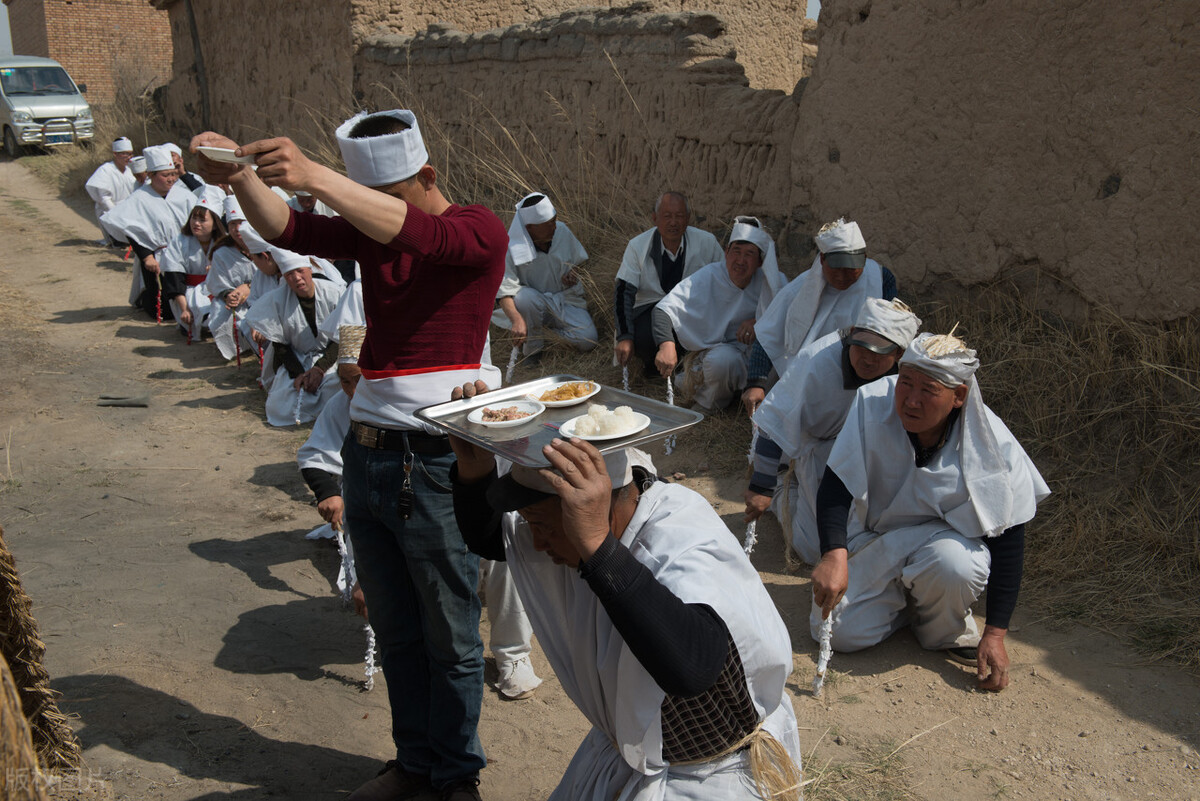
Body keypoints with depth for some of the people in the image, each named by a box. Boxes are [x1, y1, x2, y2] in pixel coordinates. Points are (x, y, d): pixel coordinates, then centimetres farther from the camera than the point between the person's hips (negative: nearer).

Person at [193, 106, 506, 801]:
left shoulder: (479, 231, -7)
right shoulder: (369, 230, 13)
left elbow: (416, 234, -28)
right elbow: (288, 230, -1)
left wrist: (314, 176, -39)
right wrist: (241, 177, -21)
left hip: (436, 461, -6)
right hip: (366, 450, 6)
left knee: (450, 636, 6)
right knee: (395, 631, 16)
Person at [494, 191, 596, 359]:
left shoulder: (562, 231, -7)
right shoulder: (512, 248, -21)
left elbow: (578, 261, 13)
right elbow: (504, 291, -26)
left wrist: (573, 273, -10)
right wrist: (517, 319, -44)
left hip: (565, 298, 3)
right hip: (534, 302, -3)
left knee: (587, 341, -20)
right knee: (524, 297, -40)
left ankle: (551, 327, 11)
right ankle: (532, 350, -14)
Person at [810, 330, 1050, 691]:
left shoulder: (993, 446, -23)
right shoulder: (873, 405, -21)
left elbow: (1008, 540, -15)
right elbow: (835, 487, -21)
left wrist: (995, 634, -17)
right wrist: (834, 554, -41)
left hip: (947, 537, -1)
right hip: (875, 539, 2)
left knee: (952, 563, -38)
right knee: (836, 631, -16)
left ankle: (945, 630, -2)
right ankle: (903, 600, 16)